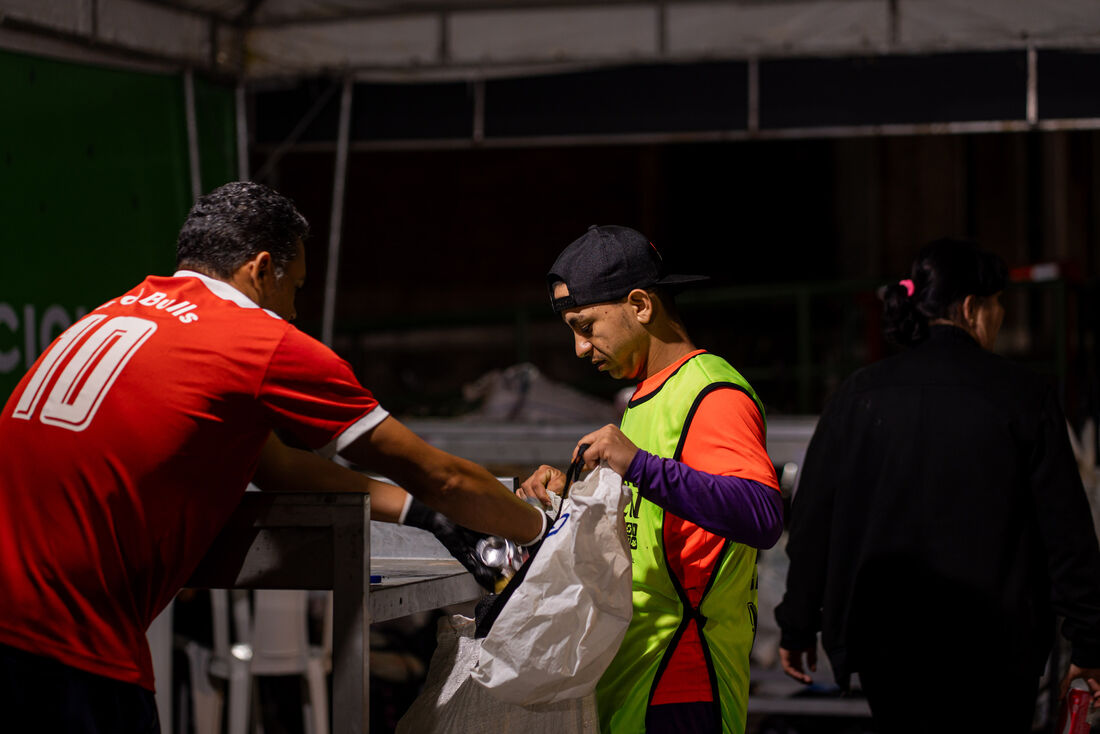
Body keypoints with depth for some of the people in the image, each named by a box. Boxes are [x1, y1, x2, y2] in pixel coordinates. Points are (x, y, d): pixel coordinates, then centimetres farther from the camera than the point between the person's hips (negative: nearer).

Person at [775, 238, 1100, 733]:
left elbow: (812, 521, 4)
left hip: (887, 646, 2)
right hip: (994, 653, -2)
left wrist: (797, 626, 13)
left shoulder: (859, 396, 2)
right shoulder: (1023, 397, -4)